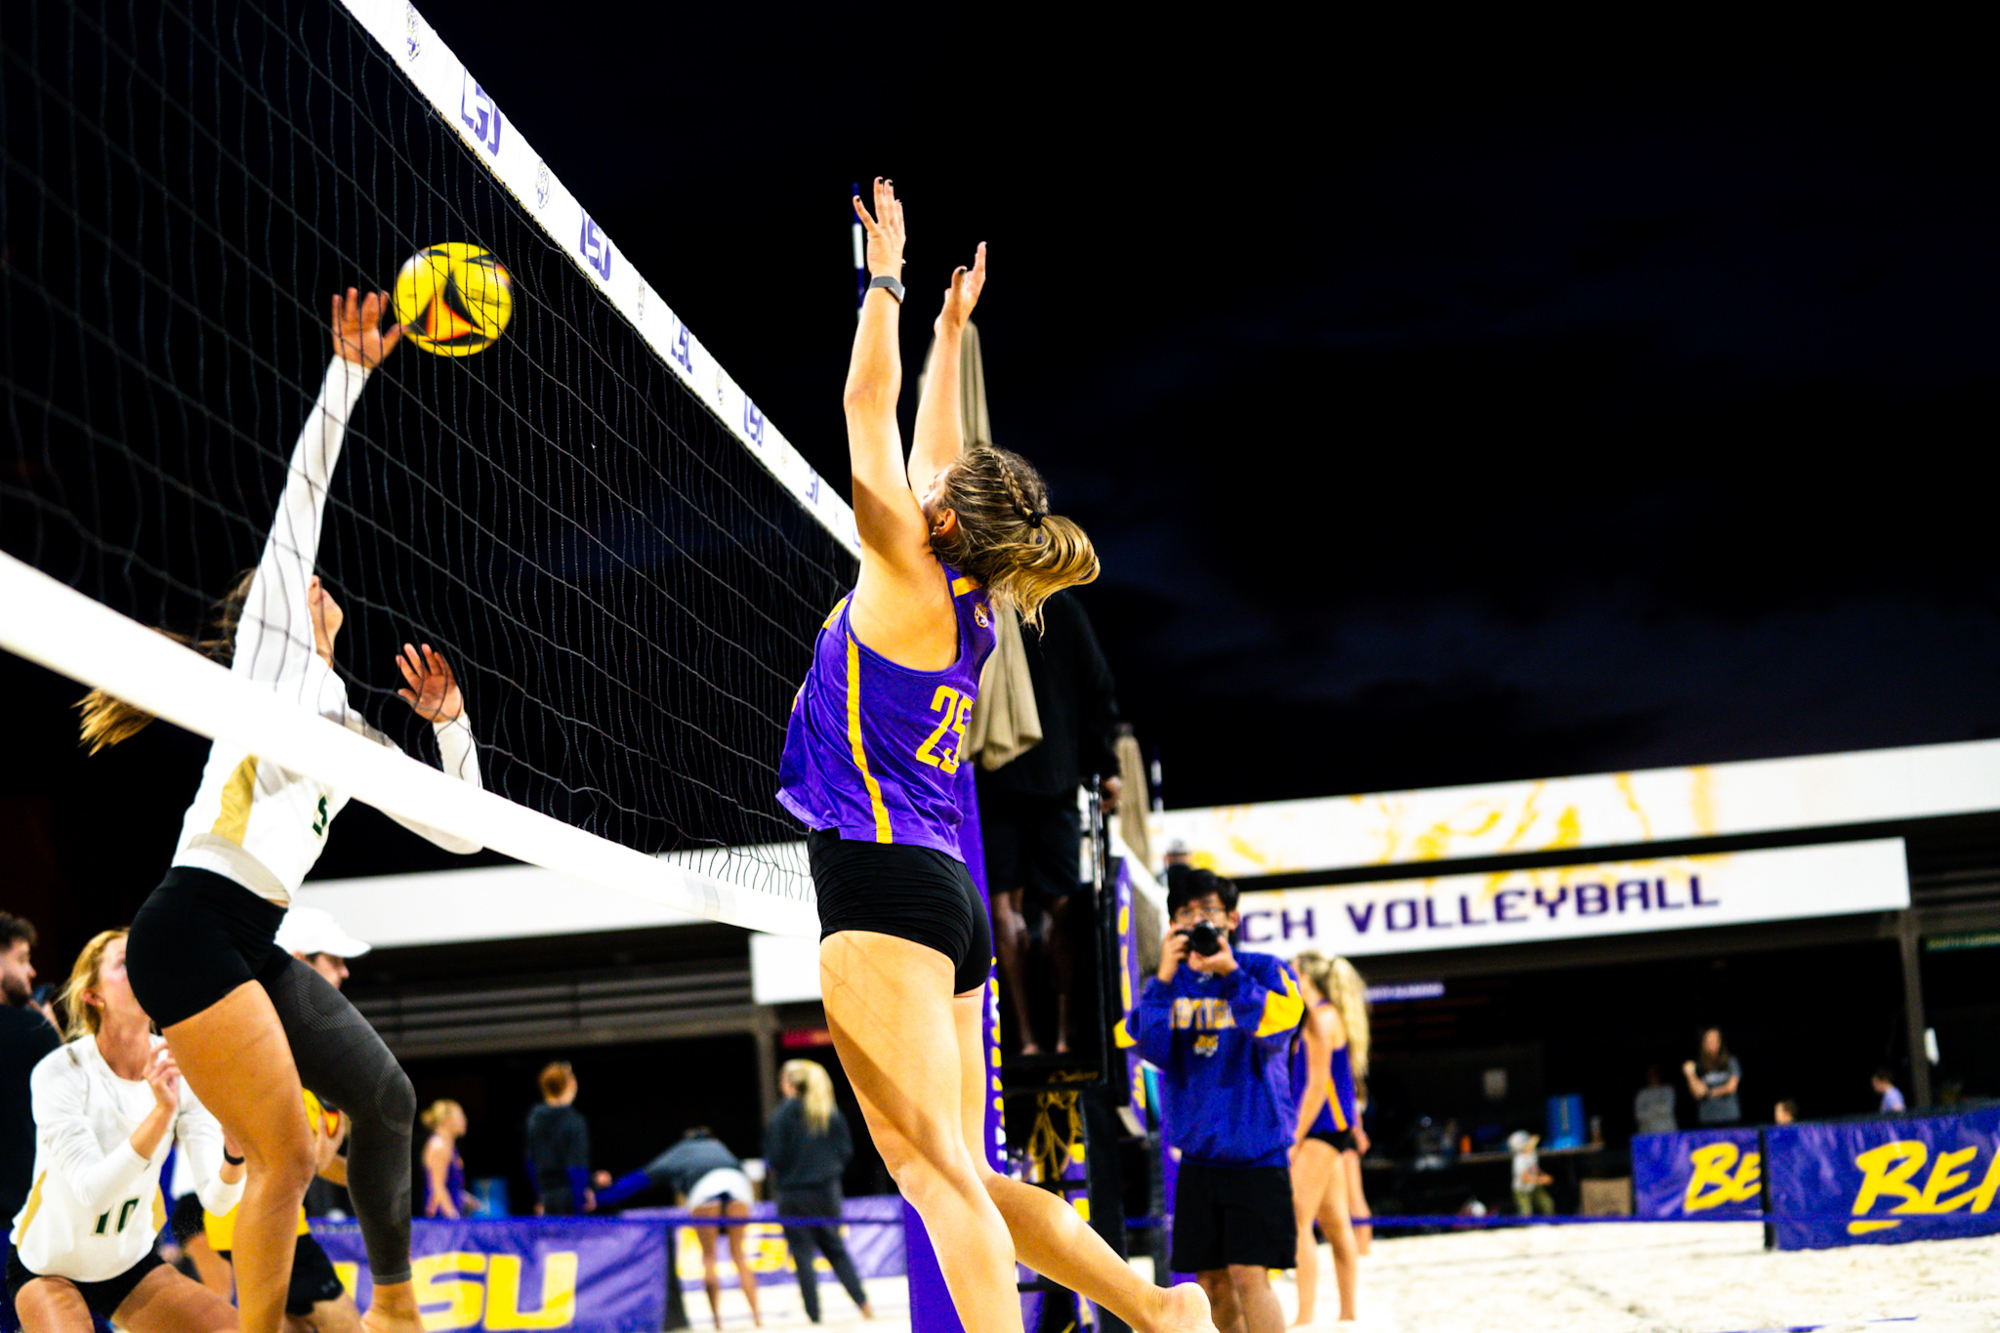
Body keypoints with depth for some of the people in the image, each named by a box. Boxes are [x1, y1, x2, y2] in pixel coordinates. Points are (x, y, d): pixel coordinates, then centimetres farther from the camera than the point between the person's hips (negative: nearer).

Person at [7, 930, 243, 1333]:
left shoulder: (180, 1069, -12)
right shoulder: (59, 1072, -22)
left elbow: (216, 1197, -19)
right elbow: (91, 1190, -33)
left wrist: (235, 1144, -41)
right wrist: (161, 1112, -44)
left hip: (130, 1264, 3)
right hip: (47, 1266, -3)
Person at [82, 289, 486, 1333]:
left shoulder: (347, 726, 28)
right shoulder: (273, 639, 12)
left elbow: (461, 829, 29)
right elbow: (301, 497, 0)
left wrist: (451, 722, 20)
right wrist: (347, 372, -1)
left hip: (255, 945, 8)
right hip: (196, 925, -8)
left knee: (387, 1099, 6)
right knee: (285, 1157, -11)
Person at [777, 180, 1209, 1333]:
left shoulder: (909, 575, -4)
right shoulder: (969, 607, 15)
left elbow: (868, 406, 4)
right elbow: (937, 456, 30)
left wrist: (885, 279, 14)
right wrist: (952, 333, 39)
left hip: (884, 888, -9)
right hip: (944, 902, 9)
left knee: (936, 1169, -16)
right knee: (967, 1181, 10)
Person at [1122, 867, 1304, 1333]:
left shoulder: (1264, 971, 0)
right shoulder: (1169, 983, 9)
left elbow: (1274, 1030, -18)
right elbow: (1150, 1049, -6)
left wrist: (1231, 974, -29)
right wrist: (1164, 979, -17)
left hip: (1257, 1151, -4)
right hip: (1198, 1153, 4)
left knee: (1248, 1274, -13)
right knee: (1212, 1280, 6)